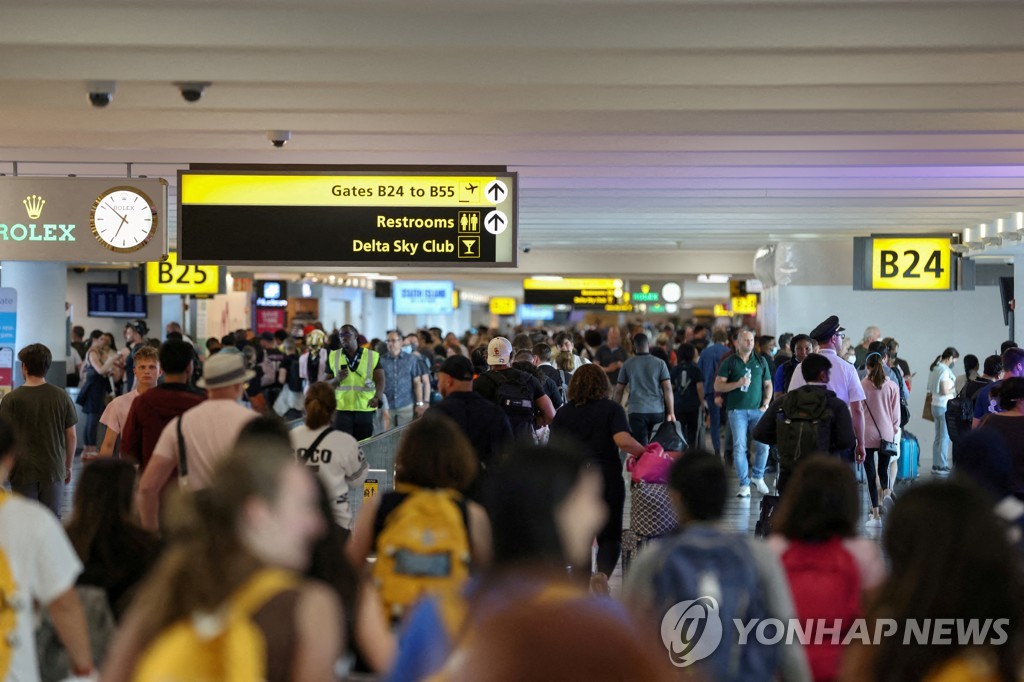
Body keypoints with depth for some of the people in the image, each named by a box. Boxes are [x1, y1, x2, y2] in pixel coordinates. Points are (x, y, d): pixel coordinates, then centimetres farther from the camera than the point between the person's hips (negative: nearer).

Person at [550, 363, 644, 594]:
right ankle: (603, 572, -20)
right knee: (610, 535, 7)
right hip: (607, 479, -2)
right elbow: (623, 440, -18)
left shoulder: (563, 413, 6)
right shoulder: (612, 409, -2)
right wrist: (646, 453, -5)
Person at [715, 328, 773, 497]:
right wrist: (738, 383, -13)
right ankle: (744, 485, 3)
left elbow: (768, 384, 15)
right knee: (739, 448, -4)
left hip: (757, 409, 2)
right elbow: (717, 386, 1)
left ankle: (757, 477, 16)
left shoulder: (761, 361, 12)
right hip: (737, 410, -2)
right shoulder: (729, 362, 5)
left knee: (763, 445, -7)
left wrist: (766, 404, 1)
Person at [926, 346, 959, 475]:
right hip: (945, 406, -9)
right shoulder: (945, 371, -16)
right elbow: (945, 391, -20)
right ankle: (942, 466, 0)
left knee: (938, 437, 13)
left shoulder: (935, 369, 10)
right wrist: (955, 388, -4)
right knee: (945, 437, -2)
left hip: (935, 405, 9)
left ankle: (936, 465, 15)